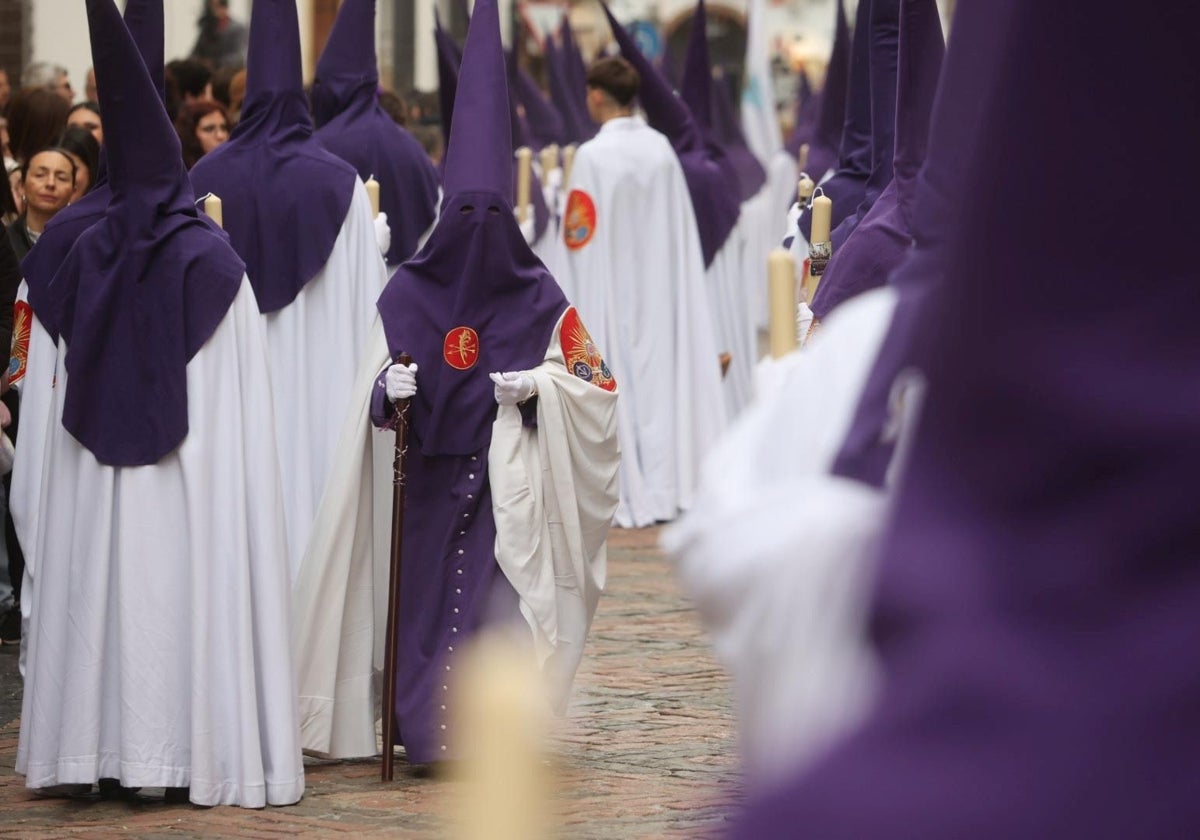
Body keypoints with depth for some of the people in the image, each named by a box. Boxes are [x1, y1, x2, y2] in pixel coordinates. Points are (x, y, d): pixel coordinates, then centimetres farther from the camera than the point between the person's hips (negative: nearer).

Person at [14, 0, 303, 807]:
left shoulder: (82, 257, 3)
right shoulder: (212, 261, -4)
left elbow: (49, 387, 7)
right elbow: (240, 401, -5)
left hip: (92, 476, 3)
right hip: (189, 479, -3)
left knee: (100, 599, 8)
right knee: (185, 599, -1)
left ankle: (95, 741, 8)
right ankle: (185, 748, -4)